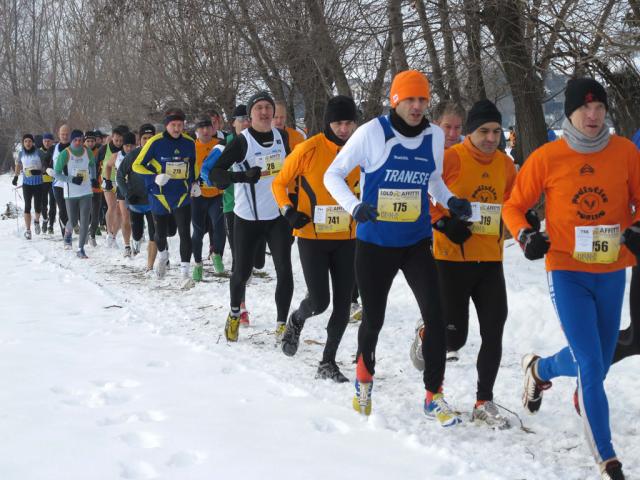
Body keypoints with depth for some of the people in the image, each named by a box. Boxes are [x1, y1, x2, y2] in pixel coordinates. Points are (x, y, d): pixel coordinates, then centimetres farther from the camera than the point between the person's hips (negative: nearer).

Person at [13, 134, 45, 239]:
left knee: (38, 206, -1)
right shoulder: (21, 153, 3)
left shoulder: (38, 152, -6)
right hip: (26, 183, 2)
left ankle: (37, 221, 32)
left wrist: (40, 171, -18)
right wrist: (16, 177, 17)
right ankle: (28, 230, 2)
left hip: (38, 183, -1)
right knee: (27, 206, -3)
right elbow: (18, 165, 20)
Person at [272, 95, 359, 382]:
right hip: (312, 237, -3)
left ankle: (328, 363, 18)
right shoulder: (309, 149, -11)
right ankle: (296, 321, 29)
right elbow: (279, 183, -1)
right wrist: (288, 210, -15)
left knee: (343, 304, 3)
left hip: (347, 239, 4)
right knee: (319, 301, -7)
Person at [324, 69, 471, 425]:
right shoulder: (372, 133, -13)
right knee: (373, 319, 10)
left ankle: (434, 396, 5)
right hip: (375, 244, -3)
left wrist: (450, 200, -3)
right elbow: (333, 174, -6)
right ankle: (365, 376, 41)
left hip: (417, 243, 3)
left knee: (435, 316, -9)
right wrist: (355, 206, -23)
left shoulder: (435, 136, 0)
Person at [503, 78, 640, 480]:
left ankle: (540, 369, 47)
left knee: (598, 361, 16)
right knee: (592, 367, -8)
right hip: (567, 271, -3)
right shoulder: (547, 157, -7)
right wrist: (526, 236, -15)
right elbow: (514, 206, 4)